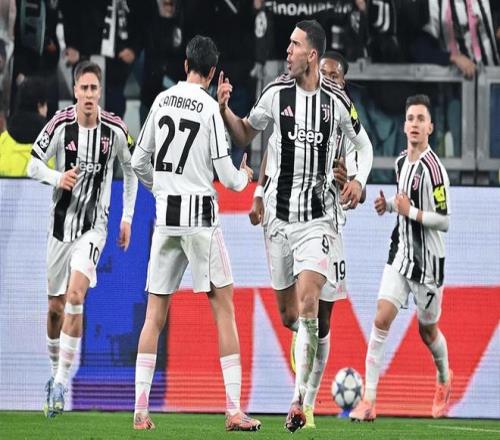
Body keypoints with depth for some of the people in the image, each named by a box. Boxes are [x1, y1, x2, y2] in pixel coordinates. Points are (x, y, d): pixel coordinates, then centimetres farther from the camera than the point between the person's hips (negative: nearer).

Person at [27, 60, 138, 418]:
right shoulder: (60, 125, -9)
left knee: (75, 297, -20)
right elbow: (34, 165, -2)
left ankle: (61, 382, -18)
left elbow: (130, 170, 11)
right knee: (56, 306, 8)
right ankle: (56, 372, 30)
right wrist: (58, 179, -22)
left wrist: (127, 217, 10)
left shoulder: (115, 130, -6)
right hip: (61, 223, 2)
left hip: (94, 226, -2)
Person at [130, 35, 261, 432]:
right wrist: (246, 176, 16)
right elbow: (227, 176, -7)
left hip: (165, 217, 4)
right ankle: (234, 410, -3)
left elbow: (139, 162, 14)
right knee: (224, 308, 2)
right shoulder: (210, 109, -7)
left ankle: (141, 410, 3)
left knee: (155, 314, 8)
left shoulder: (161, 101, 6)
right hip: (200, 216, -4)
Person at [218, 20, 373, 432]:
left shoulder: (336, 100, -3)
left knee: (307, 305, -18)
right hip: (279, 214, 3)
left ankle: (299, 401, -18)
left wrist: (359, 181, -5)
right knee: (288, 314, 7)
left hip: (318, 216, -2)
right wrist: (224, 109, -4)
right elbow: (245, 135, 14)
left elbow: (364, 144, 12)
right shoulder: (277, 93, 0)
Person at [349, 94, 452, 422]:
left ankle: (445, 379, 43)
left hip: (428, 260, -6)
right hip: (400, 255, 6)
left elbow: (444, 221, -20)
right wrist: (390, 205, 5)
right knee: (381, 320, -8)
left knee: (427, 330, 12)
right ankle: (369, 400, -10)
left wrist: (410, 211, -25)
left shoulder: (433, 169, -19)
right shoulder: (401, 162, 5)